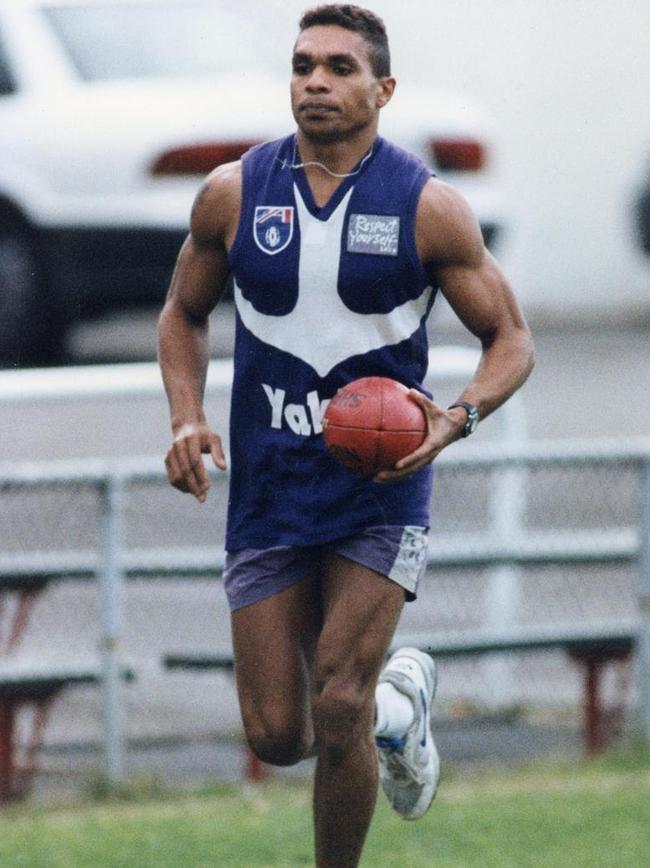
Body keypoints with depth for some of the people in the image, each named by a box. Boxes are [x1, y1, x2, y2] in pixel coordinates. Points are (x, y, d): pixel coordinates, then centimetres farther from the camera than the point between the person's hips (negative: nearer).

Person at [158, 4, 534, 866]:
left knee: (337, 708, -14)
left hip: (381, 482, -3)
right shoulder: (232, 195, 0)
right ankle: (397, 704, 34)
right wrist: (187, 418, -3)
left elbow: (510, 340, 2)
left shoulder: (428, 207, -6)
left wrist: (457, 420, -18)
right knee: (276, 734, 0)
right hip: (268, 489, 3)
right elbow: (185, 314, 15)